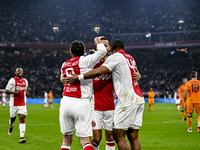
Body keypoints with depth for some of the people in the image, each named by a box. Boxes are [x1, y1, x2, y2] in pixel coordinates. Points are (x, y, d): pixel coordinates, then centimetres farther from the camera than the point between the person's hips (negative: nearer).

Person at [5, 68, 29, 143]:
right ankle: (11, 126, 49)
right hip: (14, 103, -3)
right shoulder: (12, 80, -6)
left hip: (22, 103, 3)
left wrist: (26, 93, 5)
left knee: (22, 119, -9)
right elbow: (6, 91, -8)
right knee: (13, 118, 12)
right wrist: (15, 92, -22)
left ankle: (22, 137, -13)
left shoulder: (25, 81, 12)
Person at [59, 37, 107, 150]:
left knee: (66, 139, 12)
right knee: (85, 140, -6)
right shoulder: (85, 60, 0)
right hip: (82, 103, -4)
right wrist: (98, 42, 17)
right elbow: (103, 51, -3)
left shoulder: (64, 64, 17)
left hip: (65, 102, 4)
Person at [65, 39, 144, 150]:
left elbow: (100, 71, -17)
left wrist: (79, 77, -15)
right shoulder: (130, 58, 21)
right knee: (133, 137, 7)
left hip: (127, 101, -8)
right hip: (139, 99, 8)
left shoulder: (115, 57, -3)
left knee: (118, 136, -5)